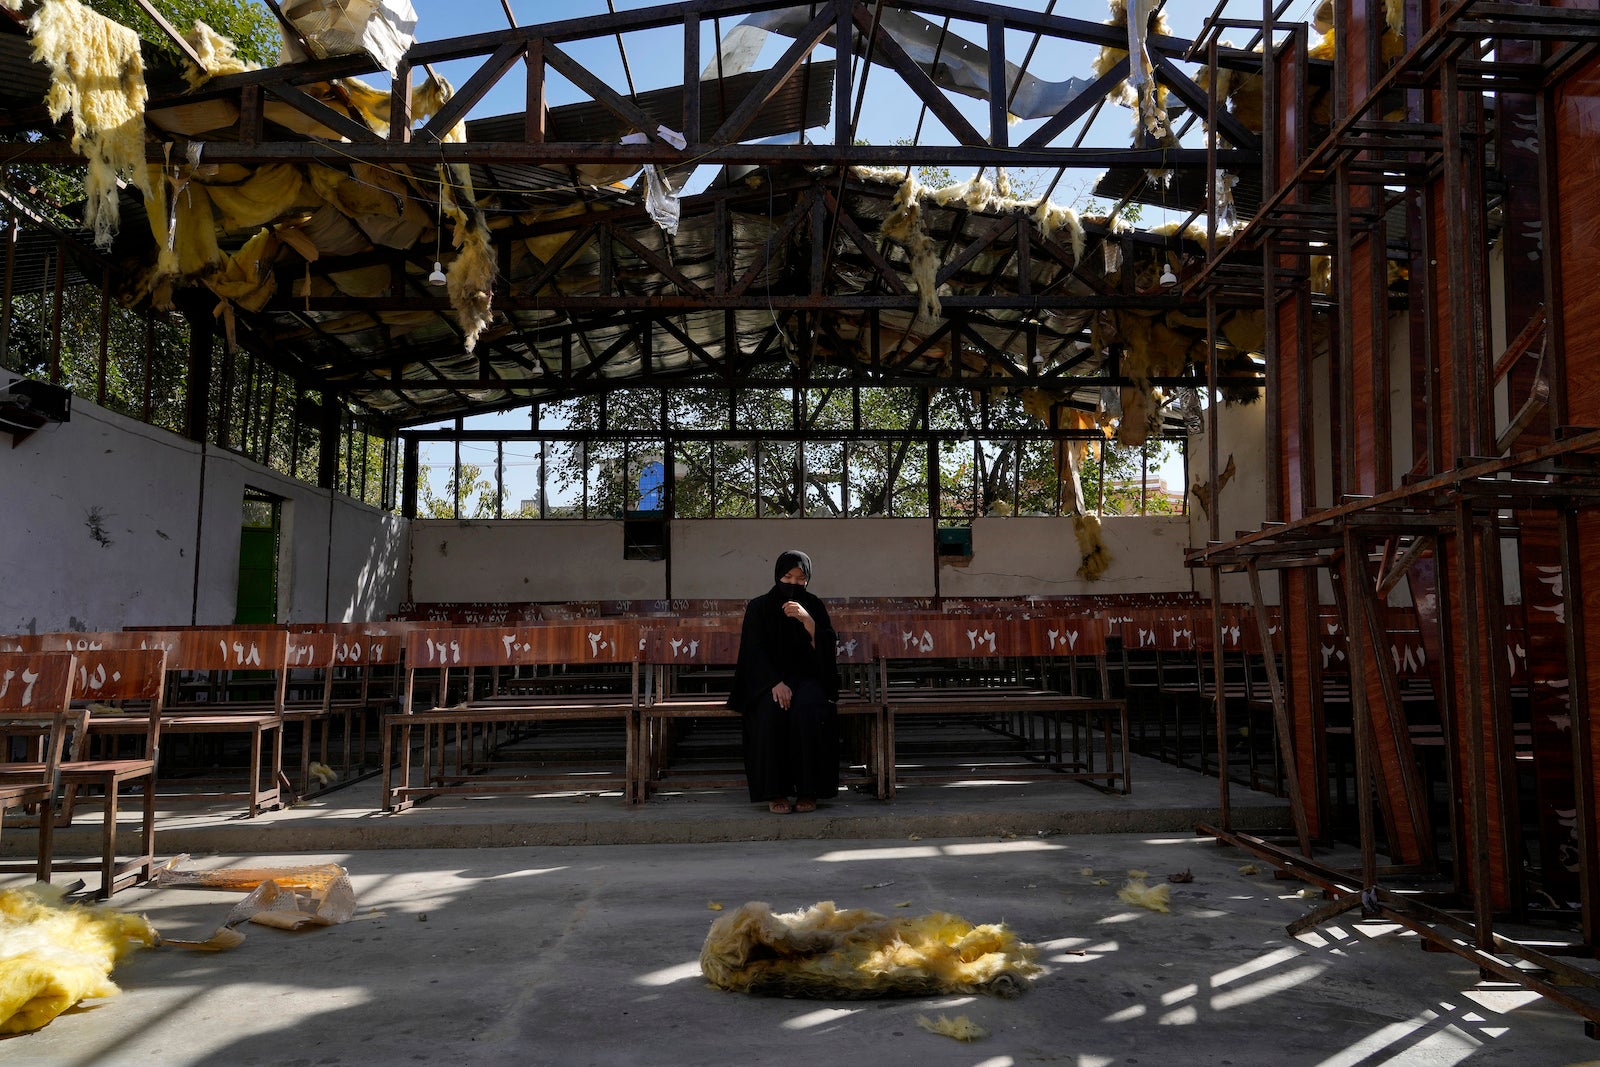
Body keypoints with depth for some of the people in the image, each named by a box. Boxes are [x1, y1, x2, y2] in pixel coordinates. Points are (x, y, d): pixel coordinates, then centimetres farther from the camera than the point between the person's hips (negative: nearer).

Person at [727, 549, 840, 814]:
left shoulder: (814, 607, 6)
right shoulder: (759, 607, 2)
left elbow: (828, 649, -5)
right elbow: (755, 651, -6)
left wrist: (808, 621, -21)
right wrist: (775, 683, -22)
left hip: (806, 677, 1)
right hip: (767, 679, -1)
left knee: (807, 708, -33)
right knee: (772, 710, -34)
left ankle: (808, 791, -25)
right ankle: (774, 792, -27)